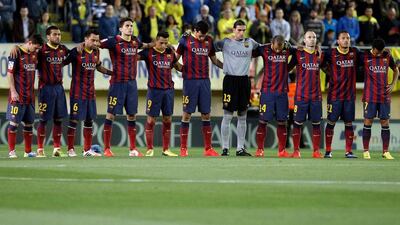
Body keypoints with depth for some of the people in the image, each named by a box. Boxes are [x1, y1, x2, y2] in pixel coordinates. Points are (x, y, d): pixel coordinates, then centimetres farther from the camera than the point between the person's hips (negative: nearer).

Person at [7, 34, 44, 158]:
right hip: (18, 96, -7)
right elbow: (10, 73, -11)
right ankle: (11, 151, 0)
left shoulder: (34, 54, 10)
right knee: (14, 123, -4)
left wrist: (32, 92, 16)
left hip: (30, 95, 7)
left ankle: (28, 151, 15)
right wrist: (13, 91, -16)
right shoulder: (17, 54, -10)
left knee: (29, 123, 9)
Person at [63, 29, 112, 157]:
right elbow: (62, 63, -5)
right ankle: (70, 149, 0)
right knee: (74, 119, -5)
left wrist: (112, 73, 26)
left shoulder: (96, 52, 9)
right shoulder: (77, 52, -11)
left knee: (89, 120, 9)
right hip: (77, 92, -7)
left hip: (90, 92, 7)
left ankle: (87, 150, 16)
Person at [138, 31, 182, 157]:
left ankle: (166, 149, 13)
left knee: (167, 120, 6)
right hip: (154, 90, -4)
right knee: (151, 120, -2)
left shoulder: (170, 52, 10)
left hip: (169, 89, 4)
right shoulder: (149, 52, -3)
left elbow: (177, 66, 23)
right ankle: (150, 149, 6)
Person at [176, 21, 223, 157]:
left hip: (205, 80, 4)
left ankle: (208, 148, 7)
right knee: (187, 114, -2)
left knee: (206, 114, 4)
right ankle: (183, 148, 2)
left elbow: (214, 60, 20)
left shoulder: (209, 40, 11)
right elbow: (176, 58, 4)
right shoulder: (185, 40, -1)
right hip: (190, 80, -4)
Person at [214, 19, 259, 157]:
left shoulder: (250, 42, 10)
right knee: (227, 116, -4)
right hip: (230, 80, -4)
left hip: (244, 81, 4)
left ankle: (240, 148, 14)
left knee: (243, 117, 8)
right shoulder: (225, 42, -1)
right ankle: (225, 148, 2)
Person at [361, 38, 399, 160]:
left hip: (384, 96, 3)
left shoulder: (387, 56, 7)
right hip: (370, 95, -2)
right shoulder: (365, 56, -2)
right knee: (368, 122, -3)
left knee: (385, 123, 2)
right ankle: (366, 151, 3)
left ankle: (385, 152, 6)